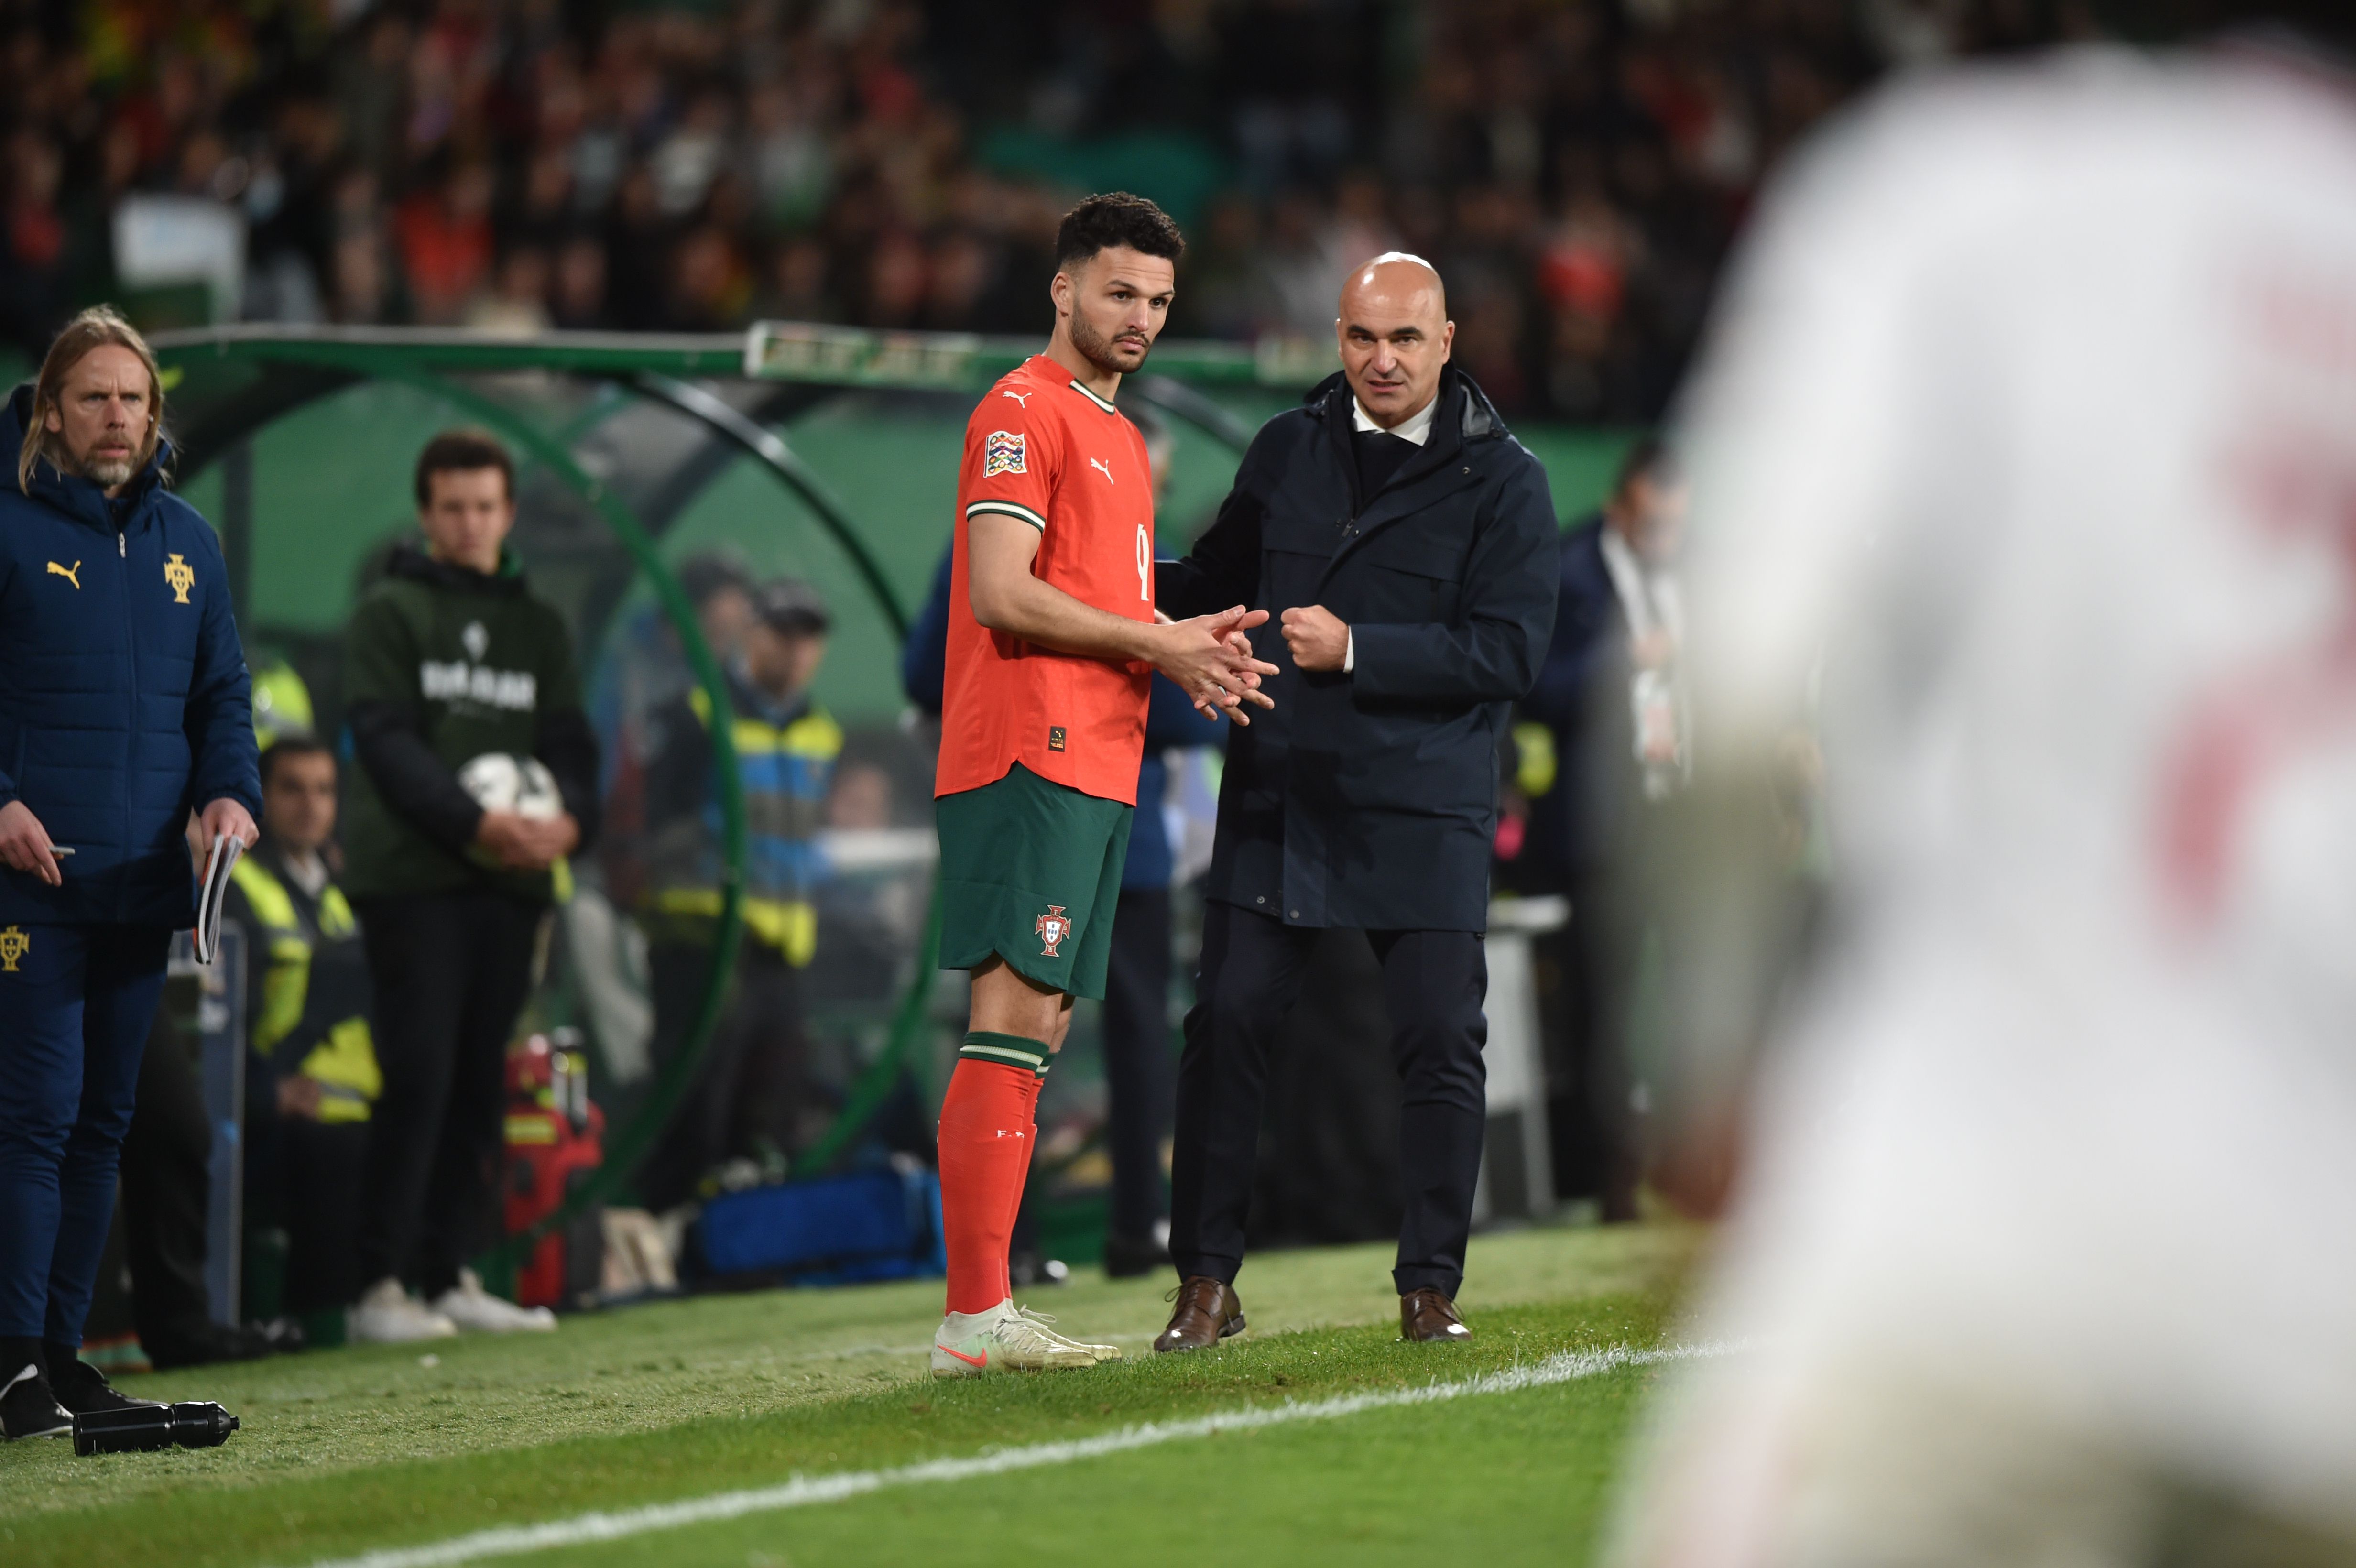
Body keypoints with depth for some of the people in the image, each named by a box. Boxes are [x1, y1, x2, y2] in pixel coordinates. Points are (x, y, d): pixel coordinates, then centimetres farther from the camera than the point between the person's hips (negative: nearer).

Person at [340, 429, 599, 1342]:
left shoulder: (538, 625, 18)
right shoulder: (390, 614, 2)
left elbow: (568, 744, 11)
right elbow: (386, 739, -9)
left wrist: (569, 818, -12)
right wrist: (473, 821, -22)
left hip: (510, 885, 5)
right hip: (412, 878, -5)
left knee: (481, 1083, 5)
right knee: (420, 1078, -11)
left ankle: (451, 1275, 10)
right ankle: (380, 1287, -9)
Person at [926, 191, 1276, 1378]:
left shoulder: (1115, 434, 25)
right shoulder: (1023, 410, -5)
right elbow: (1002, 594, -15)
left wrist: (1191, 649, 7)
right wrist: (1161, 644, -11)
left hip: (1094, 768, 10)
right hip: (1028, 757, -10)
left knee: (1042, 1027, 7)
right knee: (1015, 1020, -13)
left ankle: (986, 1316, 7)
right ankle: (974, 1317, -17)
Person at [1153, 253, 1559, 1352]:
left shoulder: (1501, 479, -3)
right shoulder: (1287, 451, 10)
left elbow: (1509, 650, -11)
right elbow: (1218, 581, 25)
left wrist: (1357, 651, -18)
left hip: (1424, 815, -3)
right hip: (1279, 796, 3)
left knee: (1440, 1043, -3)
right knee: (1228, 1022, -2)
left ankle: (1430, 1289, 9)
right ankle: (1207, 1283, 7)